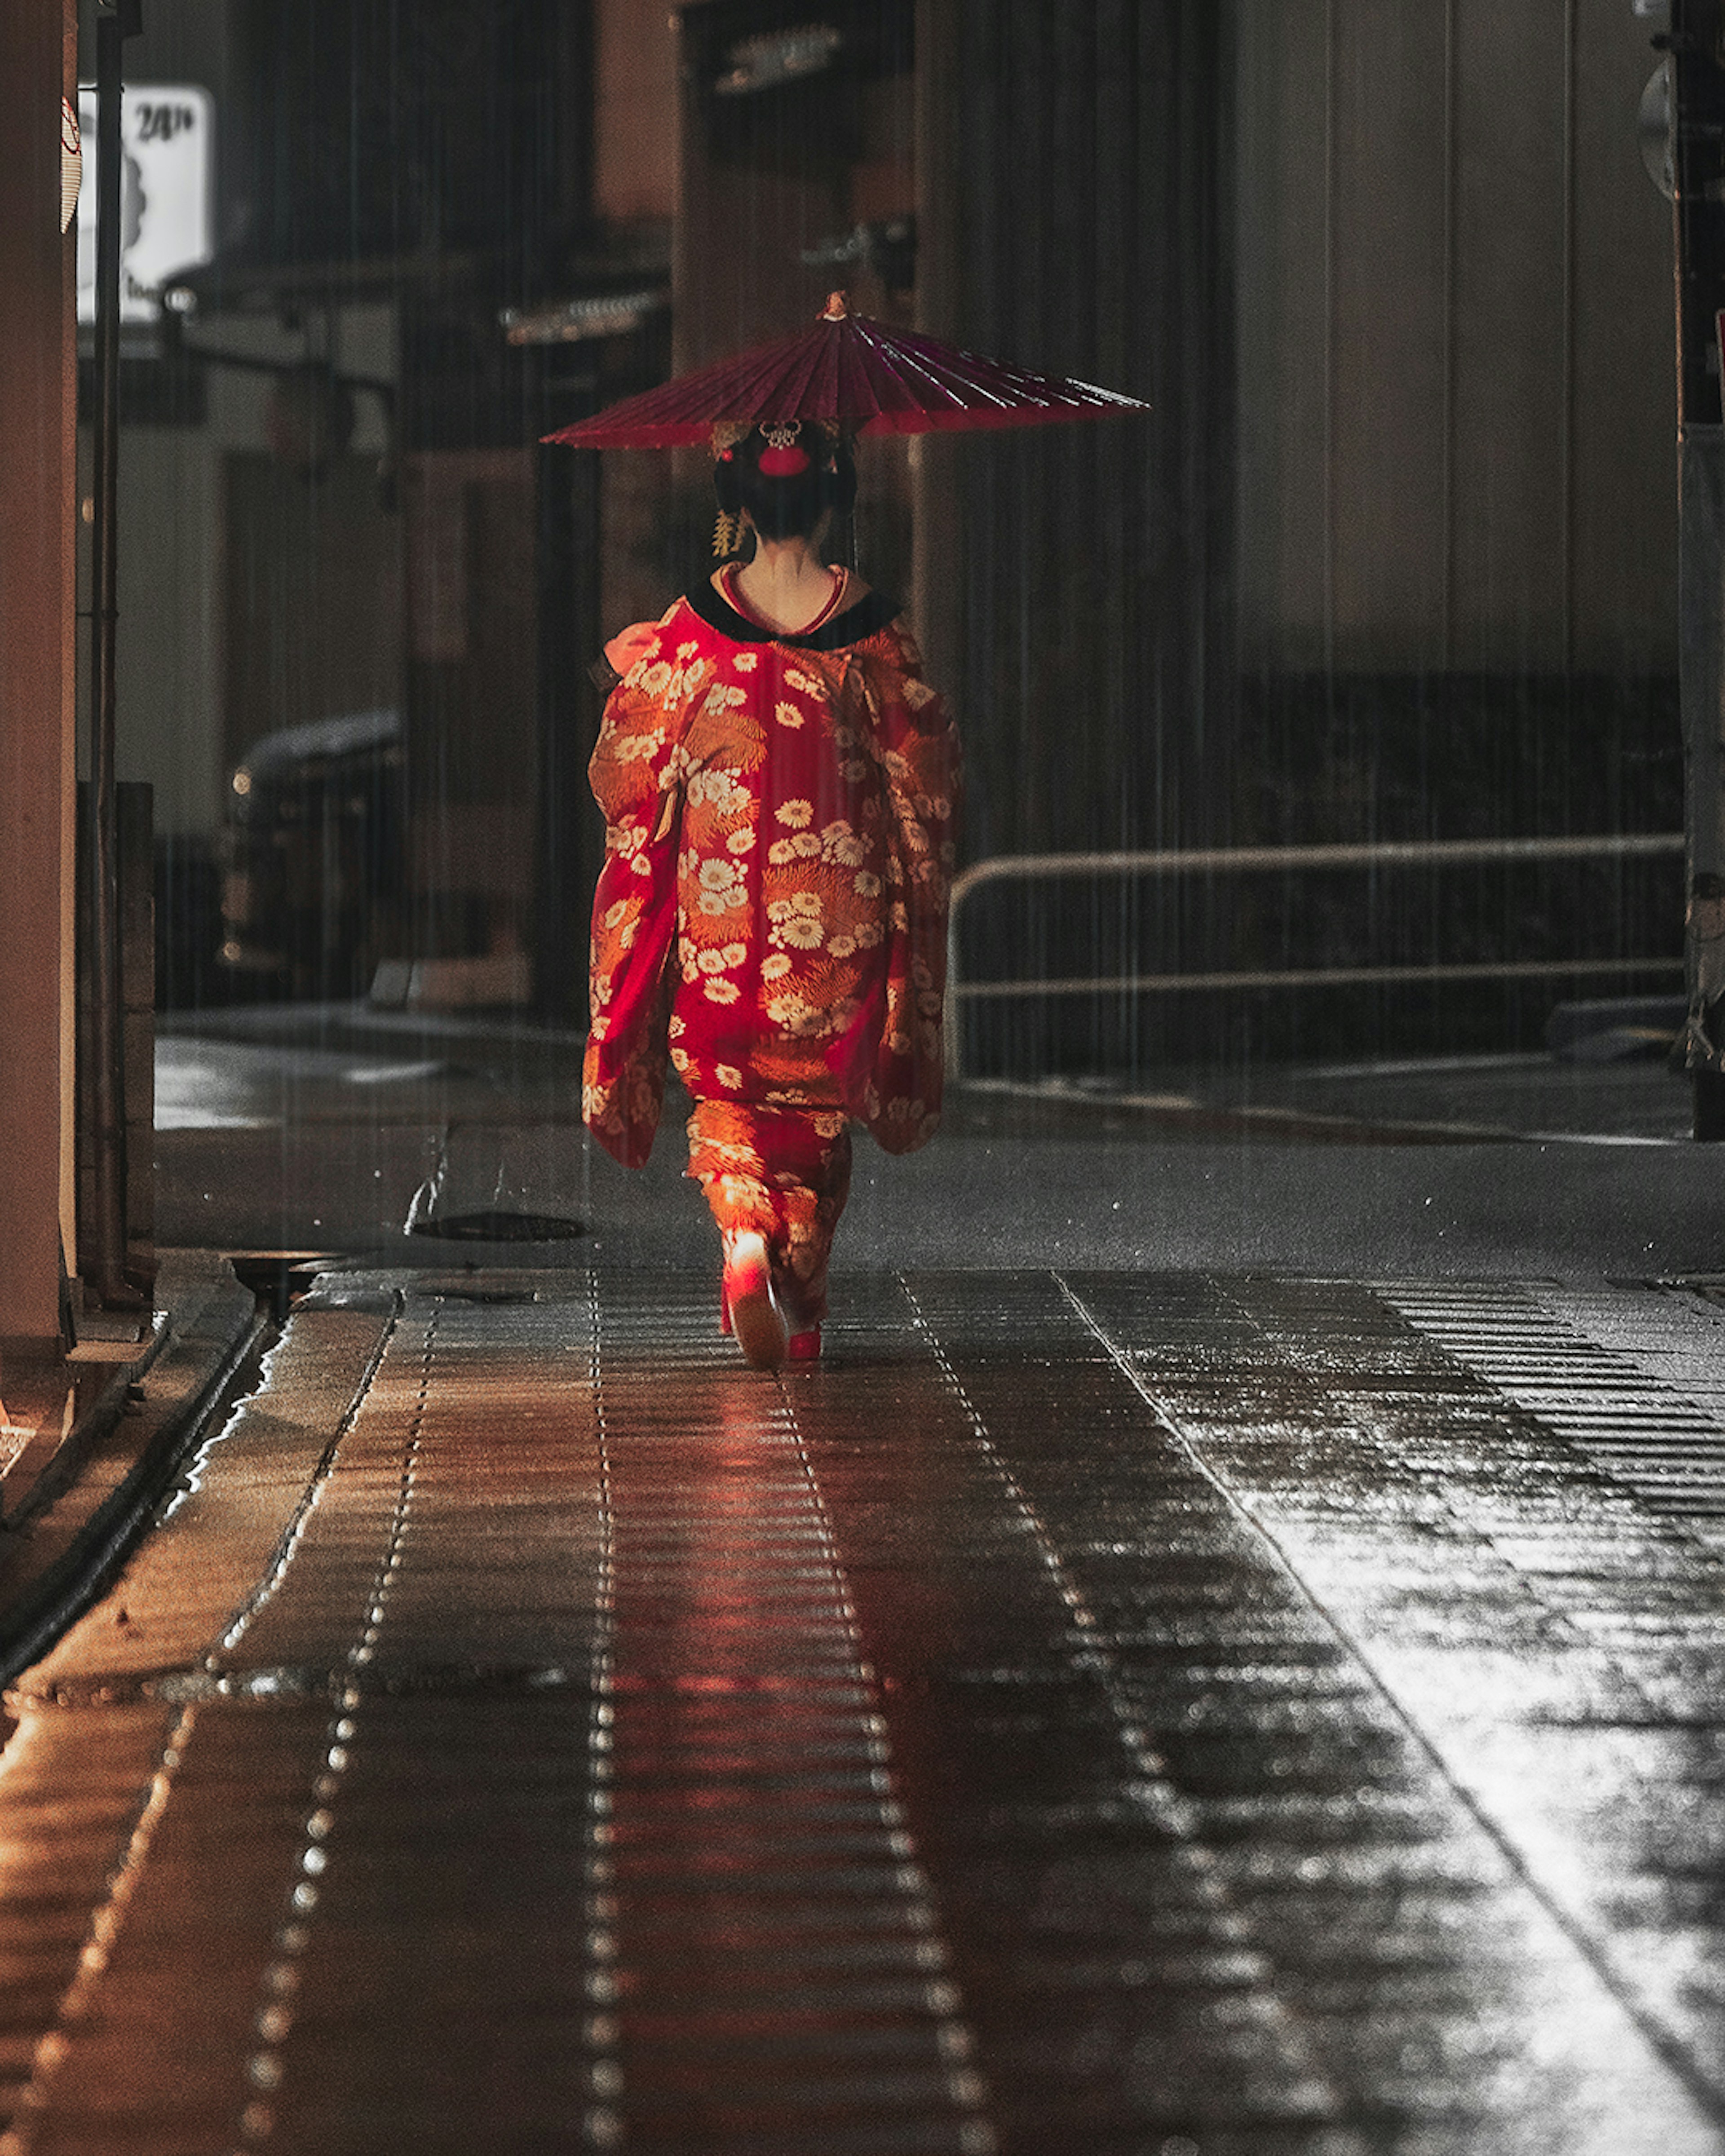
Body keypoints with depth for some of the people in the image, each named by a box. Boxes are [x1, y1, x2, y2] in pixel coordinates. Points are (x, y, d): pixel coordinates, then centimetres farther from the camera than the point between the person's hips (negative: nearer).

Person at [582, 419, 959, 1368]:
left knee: (729, 1088, 10)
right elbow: (924, 780, 1)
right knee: (819, 1095, 14)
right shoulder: (870, 628, -5)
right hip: (838, 905, 1)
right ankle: (802, 1308, 18)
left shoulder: (694, 629, -6)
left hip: (721, 899, -1)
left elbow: (633, 775, -1)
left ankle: (746, 1244, -17)